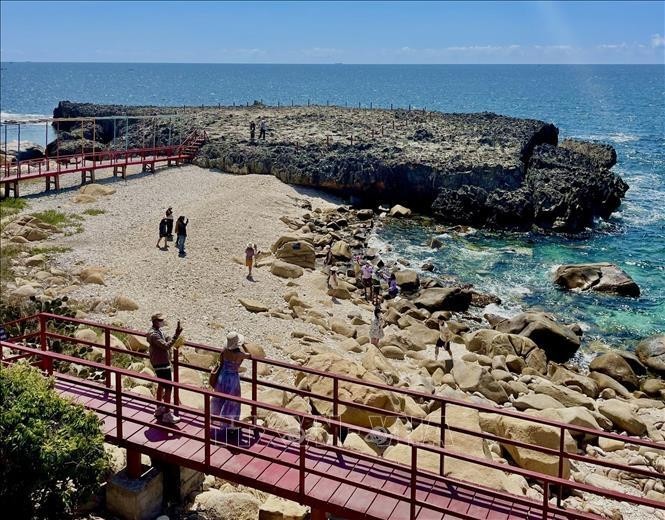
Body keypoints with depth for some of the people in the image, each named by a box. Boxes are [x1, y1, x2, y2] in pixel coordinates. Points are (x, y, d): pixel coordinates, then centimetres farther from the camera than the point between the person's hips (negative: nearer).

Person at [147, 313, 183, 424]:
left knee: (161, 386, 21)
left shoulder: (158, 331, 6)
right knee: (168, 388, -5)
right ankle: (167, 414, 0)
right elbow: (166, 346, -36)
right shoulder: (153, 335, -25)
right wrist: (176, 335, -40)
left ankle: (159, 409, 35)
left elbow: (165, 341, 17)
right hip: (161, 365, -11)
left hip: (161, 363, 11)